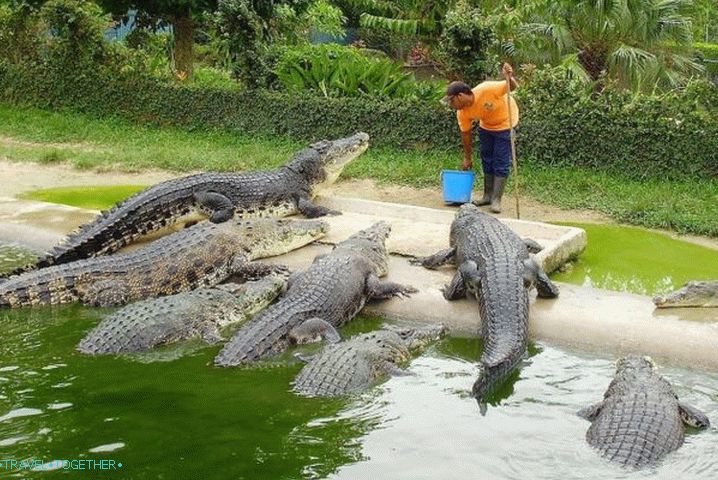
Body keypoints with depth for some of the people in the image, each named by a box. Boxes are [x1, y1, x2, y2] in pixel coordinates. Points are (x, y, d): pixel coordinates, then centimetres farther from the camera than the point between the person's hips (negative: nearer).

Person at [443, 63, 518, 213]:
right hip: (486, 126, 5)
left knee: (501, 162, -7)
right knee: (486, 160, 10)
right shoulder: (462, 113, -19)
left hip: (505, 123, -5)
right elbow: (466, 134, -5)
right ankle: (487, 195, 22)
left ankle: (496, 200, -4)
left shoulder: (486, 89, -36)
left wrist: (509, 78, -50)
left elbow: (513, 87, -26)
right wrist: (467, 158, 3)